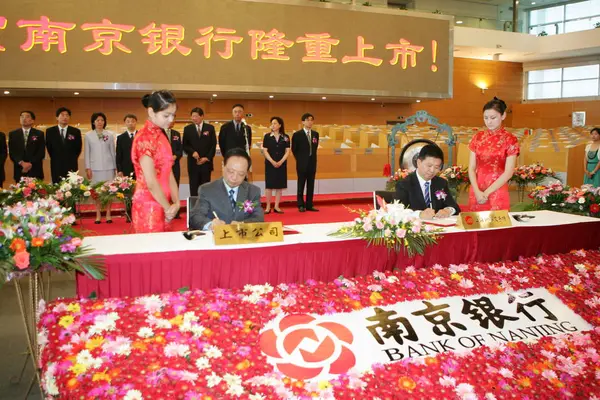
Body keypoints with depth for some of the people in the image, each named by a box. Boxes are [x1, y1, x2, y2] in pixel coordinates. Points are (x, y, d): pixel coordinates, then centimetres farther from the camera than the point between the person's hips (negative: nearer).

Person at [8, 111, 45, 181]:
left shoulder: (39, 134, 7)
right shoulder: (13, 134, 11)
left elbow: (42, 153, -1)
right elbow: (12, 152, 3)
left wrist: (30, 163, -12)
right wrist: (22, 163, -12)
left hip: (35, 172, -1)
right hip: (19, 172, 1)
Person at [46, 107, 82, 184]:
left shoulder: (76, 131, 2)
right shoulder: (50, 131, 5)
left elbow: (78, 148, 8)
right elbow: (49, 148, 10)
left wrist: (72, 159, 9)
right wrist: (55, 159, 10)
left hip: (71, 167, 0)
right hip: (56, 167, 1)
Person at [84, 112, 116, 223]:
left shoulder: (110, 134, 5)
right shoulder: (88, 135, 5)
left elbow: (112, 151, 7)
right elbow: (87, 152, 5)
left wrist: (115, 167, 5)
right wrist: (87, 168, -1)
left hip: (108, 166, 0)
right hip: (95, 167, 0)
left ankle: (108, 214, 6)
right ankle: (98, 215, 7)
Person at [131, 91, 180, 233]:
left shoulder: (160, 136, 10)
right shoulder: (144, 138, -17)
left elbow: (168, 174, 8)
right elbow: (151, 183, -19)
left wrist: (176, 203, -2)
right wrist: (168, 208, -9)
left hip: (161, 206, 8)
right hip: (149, 207, -8)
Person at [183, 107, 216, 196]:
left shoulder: (210, 128, 5)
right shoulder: (187, 129, 6)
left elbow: (213, 145, 2)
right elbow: (185, 145, 5)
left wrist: (207, 158, -8)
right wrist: (192, 152, -14)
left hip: (206, 162, 0)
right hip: (193, 163, 1)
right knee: (193, 187, 3)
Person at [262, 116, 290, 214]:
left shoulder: (285, 137, 3)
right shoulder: (267, 136, 0)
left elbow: (287, 151, 1)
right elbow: (265, 151, -4)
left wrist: (281, 162, -12)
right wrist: (272, 162, -15)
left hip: (281, 164, 2)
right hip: (270, 164, -1)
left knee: (279, 186, 3)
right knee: (269, 185, -1)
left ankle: (277, 207, 10)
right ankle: (268, 207, 4)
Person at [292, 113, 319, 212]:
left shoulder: (315, 134, 8)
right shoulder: (297, 134, -6)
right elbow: (294, 149, 0)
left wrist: (313, 159, 10)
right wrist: (299, 159, 3)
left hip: (312, 163, 4)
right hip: (302, 164, -4)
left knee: (311, 185, 6)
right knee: (301, 185, 2)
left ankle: (309, 205, 11)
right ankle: (301, 205, 8)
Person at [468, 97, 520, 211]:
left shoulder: (510, 140, -5)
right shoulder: (478, 137, 5)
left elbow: (508, 172, -9)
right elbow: (471, 167, 2)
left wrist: (486, 192, -12)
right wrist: (477, 191, -11)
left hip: (497, 193, -3)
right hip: (476, 192, 3)